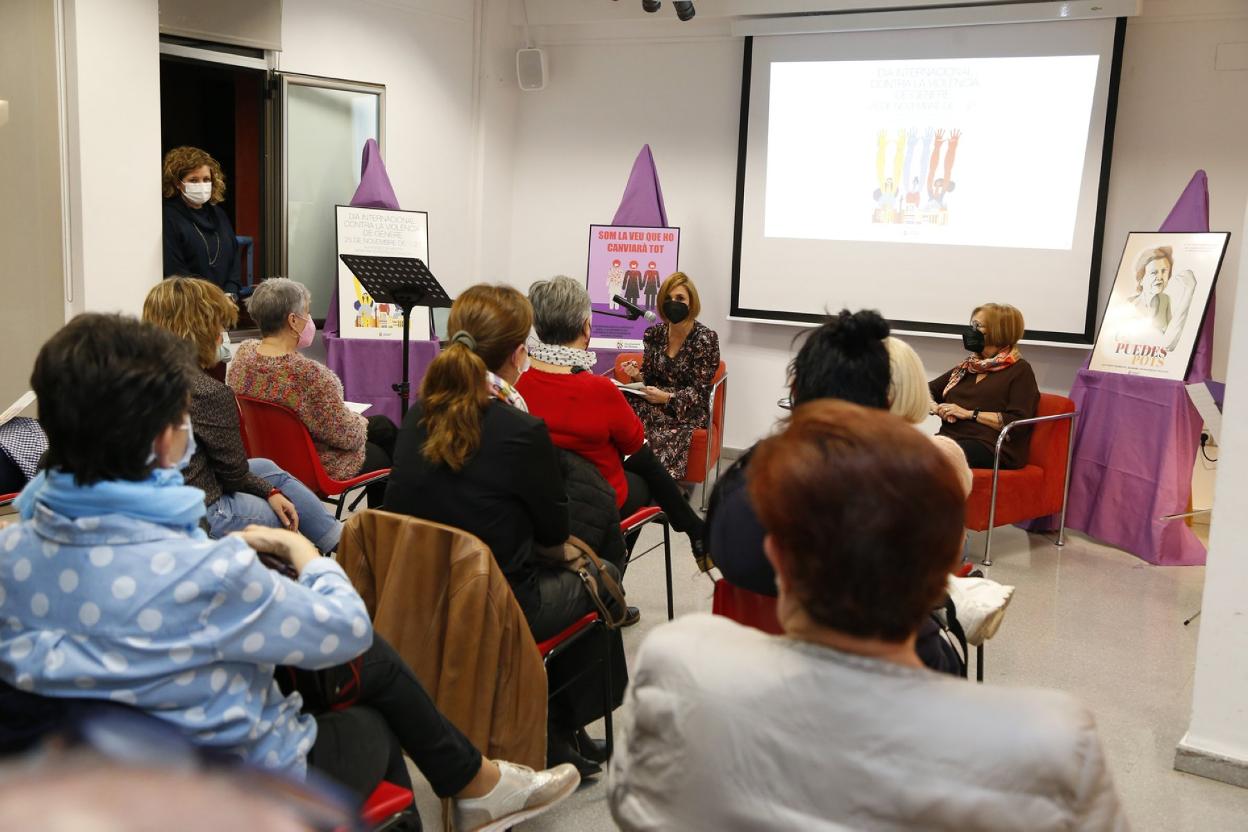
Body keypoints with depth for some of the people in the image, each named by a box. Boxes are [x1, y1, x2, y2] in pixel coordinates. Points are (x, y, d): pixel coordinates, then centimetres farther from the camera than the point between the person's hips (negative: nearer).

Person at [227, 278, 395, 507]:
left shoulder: (242, 353, -13)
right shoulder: (311, 375, -35)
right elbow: (346, 435, -22)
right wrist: (361, 423, -1)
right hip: (318, 467, -8)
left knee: (382, 424, 26)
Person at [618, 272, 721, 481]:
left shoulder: (706, 338, -8)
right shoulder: (654, 334, 6)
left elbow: (698, 391, -9)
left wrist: (667, 398, -26)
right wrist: (637, 375, -11)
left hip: (688, 410, -4)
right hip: (655, 403, 4)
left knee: (661, 440, -37)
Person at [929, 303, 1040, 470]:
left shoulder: (1019, 370, 5)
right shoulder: (968, 366, 26)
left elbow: (1018, 422, -7)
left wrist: (970, 414, -9)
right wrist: (936, 408, 6)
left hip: (989, 446, -5)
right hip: (950, 437, 5)